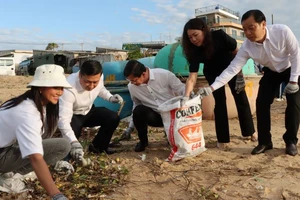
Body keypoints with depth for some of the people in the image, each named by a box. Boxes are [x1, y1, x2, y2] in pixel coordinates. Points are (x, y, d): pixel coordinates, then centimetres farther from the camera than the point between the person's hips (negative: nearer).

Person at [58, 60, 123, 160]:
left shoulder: (99, 78, -20)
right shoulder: (69, 89, -39)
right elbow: (63, 119, -44)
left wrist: (110, 97, -14)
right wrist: (74, 143, -58)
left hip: (88, 111, 6)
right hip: (72, 116, -5)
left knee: (113, 118, -13)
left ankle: (98, 146, 12)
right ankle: (70, 153, 5)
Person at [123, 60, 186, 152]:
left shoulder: (164, 75, -20)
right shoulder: (132, 87, -9)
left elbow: (183, 91, -11)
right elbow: (136, 106, 8)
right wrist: (130, 127, 8)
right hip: (155, 116, 2)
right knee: (138, 110, -28)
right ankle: (143, 141, -1)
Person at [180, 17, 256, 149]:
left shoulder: (220, 36, -34)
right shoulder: (195, 51, -29)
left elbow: (237, 53, -18)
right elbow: (192, 77, -35)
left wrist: (239, 75, -16)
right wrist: (186, 97, -48)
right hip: (213, 74, 0)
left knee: (241, 99, 5)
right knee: (220, 102, -7)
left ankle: (250, 132, 24)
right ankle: (222, 139, 4)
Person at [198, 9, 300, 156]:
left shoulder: (282, 31, -35)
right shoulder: (247, 47, -29)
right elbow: (232, 69, -32)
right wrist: (211, 88, -42)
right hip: (271, 72, 2)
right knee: (261, 103, -8)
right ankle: (264, 141, 6)